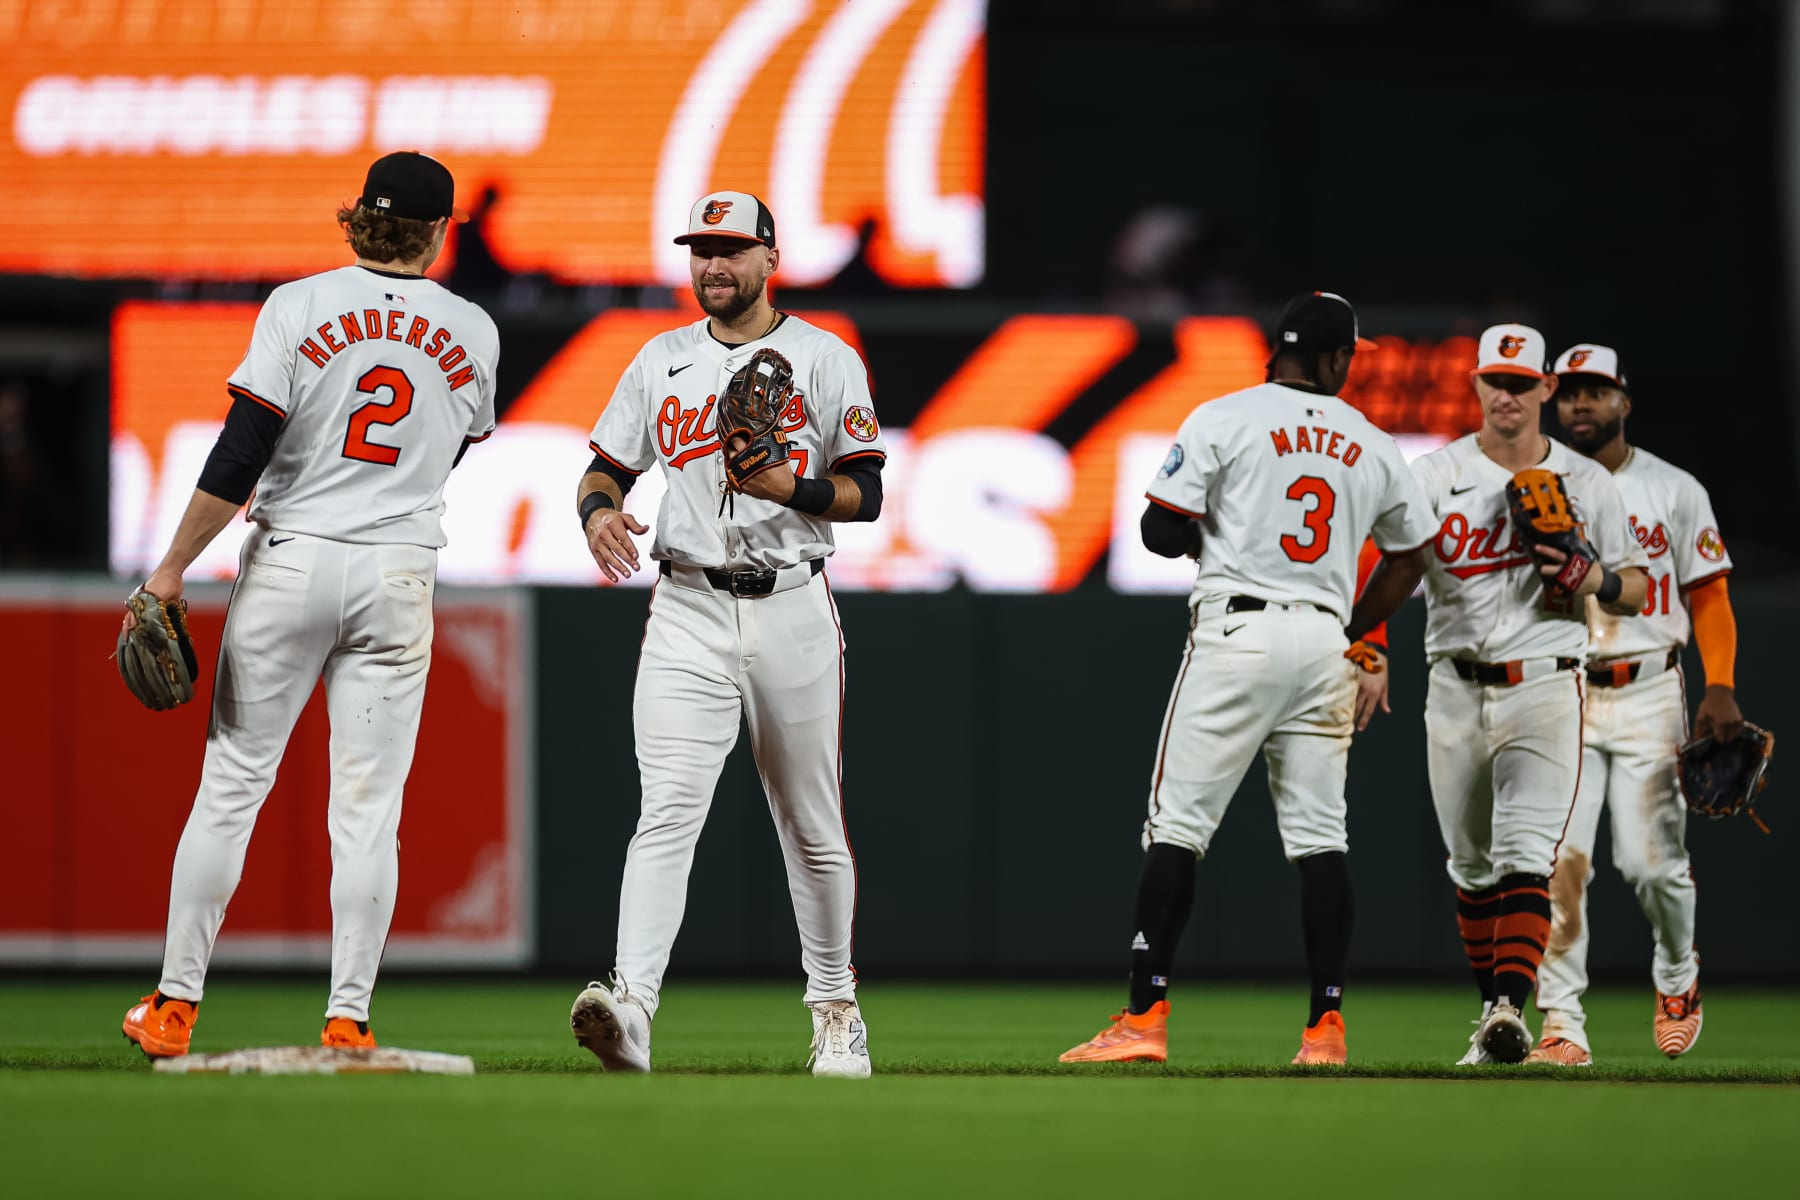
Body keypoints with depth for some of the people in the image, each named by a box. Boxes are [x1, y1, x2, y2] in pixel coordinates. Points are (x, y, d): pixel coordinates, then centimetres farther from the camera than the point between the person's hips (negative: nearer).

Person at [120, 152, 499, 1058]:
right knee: (369, 805, 3)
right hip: (399, 575, 1)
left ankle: (175, 1002, 9)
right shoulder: (472, 333, 3)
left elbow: (241, 456, -11)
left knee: (233, 780, 6)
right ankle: (347, 1020, -1)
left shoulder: (301, 305, -6)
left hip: (290, 565, -1)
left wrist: (172, 568, -6)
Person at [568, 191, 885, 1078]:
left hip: (792, 610, -1)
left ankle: (834, 1009, 24)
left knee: (813, 826, 8)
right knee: (668, 808, -16)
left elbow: (864, 495, -2)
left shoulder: (825, 361, 3)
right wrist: (598, 511, -8)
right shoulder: (661, 362, 12)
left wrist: (786, 485, -20)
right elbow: (607, 466, 15)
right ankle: (630, 1005, -30)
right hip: (688, 613, 1)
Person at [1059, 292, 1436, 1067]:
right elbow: (1409, 557, 22)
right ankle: (1326, 1025, 1)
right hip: (1325, 640, 4)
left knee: (1178, 822, -4)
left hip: (1237, 631, -4)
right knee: (1319, 834, 6)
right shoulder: (1374, 446, 12)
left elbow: (1161, 531, -6)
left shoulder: (1224, 419, -2)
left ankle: (1145, 1018, -11)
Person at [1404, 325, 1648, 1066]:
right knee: (1471, 865, 10)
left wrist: (1591, 577, -13)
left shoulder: (1585, 483, 5)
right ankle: (1493, 1016, 22)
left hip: (1545, 687, -2)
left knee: (1525, 855, -17)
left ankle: (1512, 1008, -29)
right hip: (1455, 691, 2)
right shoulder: (1435, 476, 3)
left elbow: (1637, 590, 10)